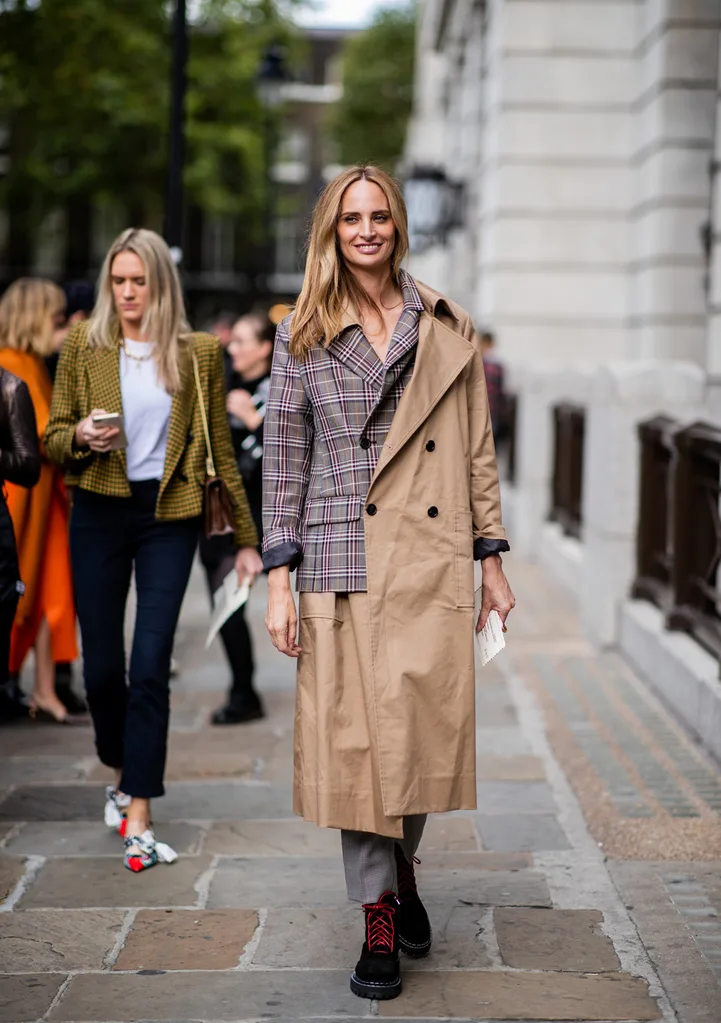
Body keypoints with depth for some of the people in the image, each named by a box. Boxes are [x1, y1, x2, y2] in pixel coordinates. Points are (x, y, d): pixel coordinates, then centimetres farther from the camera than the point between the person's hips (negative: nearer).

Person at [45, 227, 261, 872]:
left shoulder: (199, 354, 2)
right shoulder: (83, 346, 3)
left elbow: (220, 449, 7)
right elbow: (53, 438, 8)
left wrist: (245, 538, 8)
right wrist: (81, 436, -16)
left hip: (169, 517, -1)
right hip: (99, 514, 1)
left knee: (150, 666, -8)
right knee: (101, 665, 5)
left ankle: (139, 818, -4)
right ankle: (123, 774, 33)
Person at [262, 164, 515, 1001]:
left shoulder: (447, 328, 8)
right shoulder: (301, 337, 5)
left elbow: (477, 449, 10)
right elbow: (283, 460, 4)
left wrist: (491, 560, 7)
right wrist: (278, 581, -2)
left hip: (433, 561, 1)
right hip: (343, 562, -1)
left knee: (427, 728, 0)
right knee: (355, 735, -1)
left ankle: (403, 869, 29)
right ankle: (379, 917, 12)